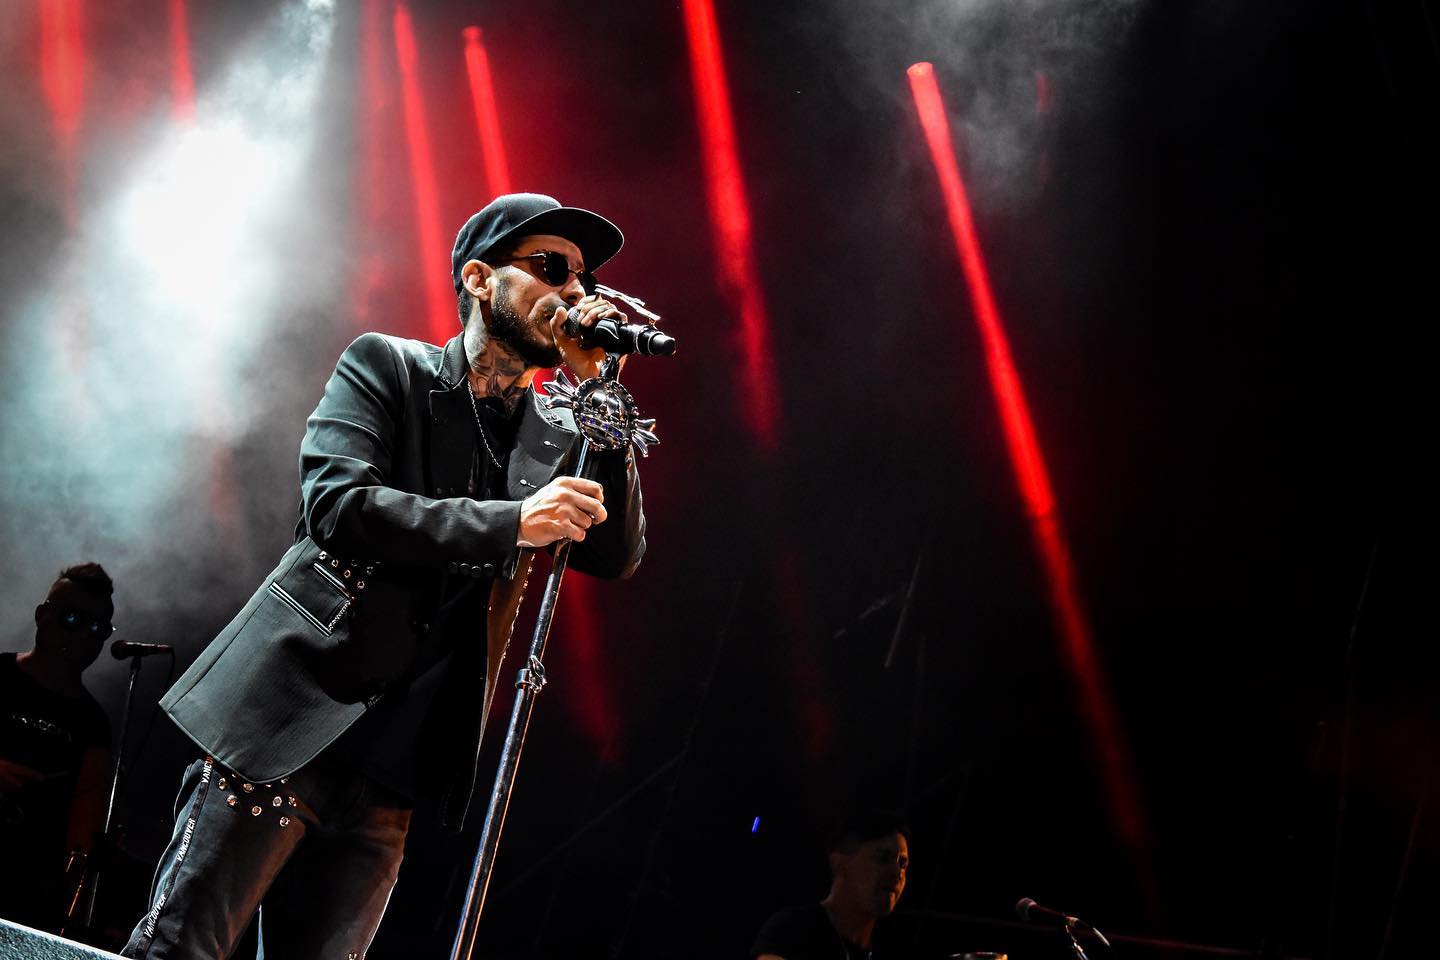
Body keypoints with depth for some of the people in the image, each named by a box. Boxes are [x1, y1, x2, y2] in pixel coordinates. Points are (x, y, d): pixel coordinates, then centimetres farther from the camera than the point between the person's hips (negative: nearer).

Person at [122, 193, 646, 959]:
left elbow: (617, 555, 3)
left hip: (389, 772, 4)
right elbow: (336, 504, -11)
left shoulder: (556, 440, 15)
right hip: (285, 720, -4)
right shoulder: (385, 368, 3)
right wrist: (510, 522, -18)